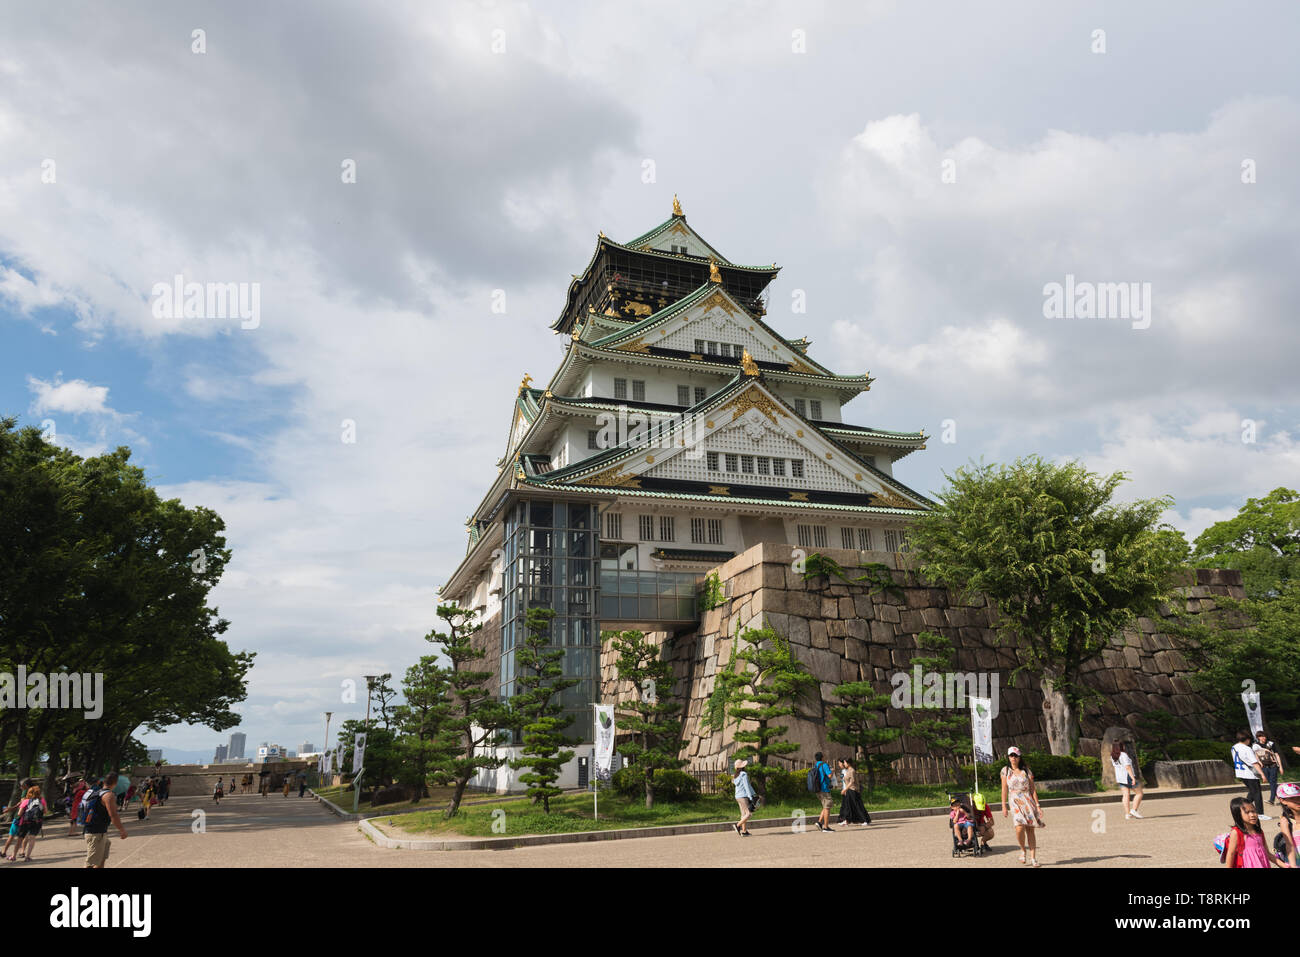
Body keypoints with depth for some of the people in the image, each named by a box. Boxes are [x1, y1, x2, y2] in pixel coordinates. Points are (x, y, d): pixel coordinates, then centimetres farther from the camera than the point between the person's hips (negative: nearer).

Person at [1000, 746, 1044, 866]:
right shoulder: (1005, 771, 6)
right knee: (1020, 828, -19)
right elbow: (1004, 790, 5)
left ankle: (1033, 858, 6)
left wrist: (1037, 805, 2)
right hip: (1015, 802, -1)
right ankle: (1023, 850, 7)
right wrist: (1004, 806, 0)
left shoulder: (1026, 771, 7)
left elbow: (1033, 789, 7)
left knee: (1030, 830, -1)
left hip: (1028, 801, 1)